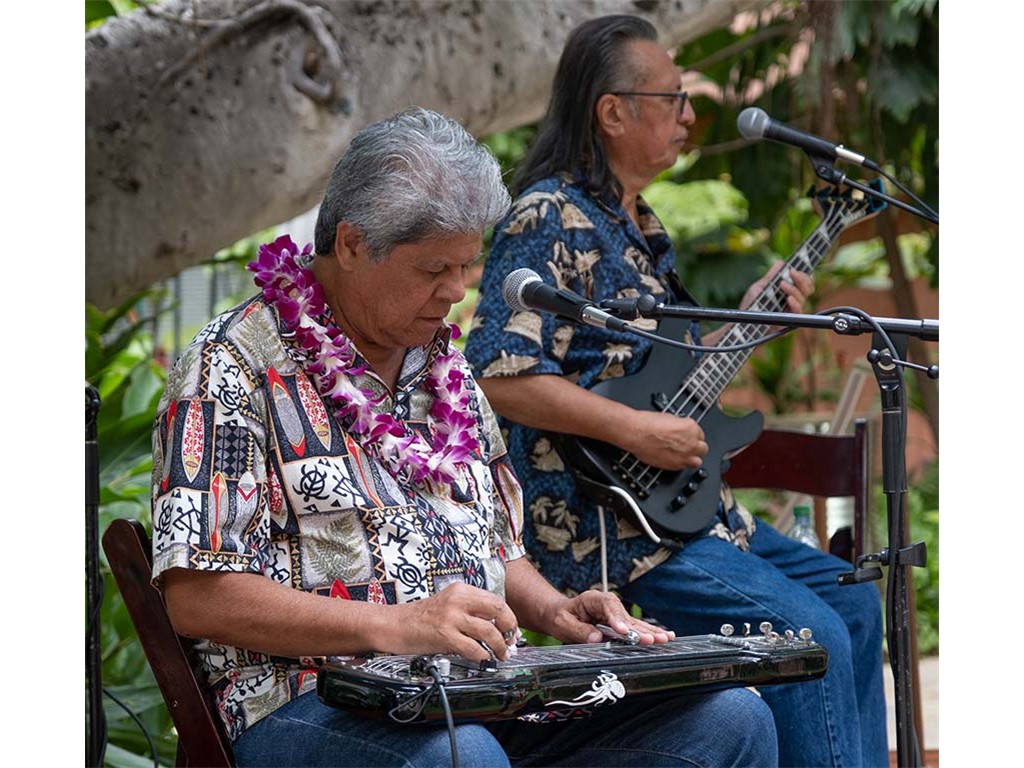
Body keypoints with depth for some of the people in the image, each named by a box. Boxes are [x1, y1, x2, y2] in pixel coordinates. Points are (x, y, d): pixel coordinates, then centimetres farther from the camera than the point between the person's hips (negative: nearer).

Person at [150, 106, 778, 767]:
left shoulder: (445, 366, 20)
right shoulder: (232, 367, -4)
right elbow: (195, 597, -14)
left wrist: (553, 611, 6)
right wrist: (393, 626, -21)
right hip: (313, 708, -7)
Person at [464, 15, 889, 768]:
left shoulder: (640, 227, 16)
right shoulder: (549, 221, -14)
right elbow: (500, 376, -24)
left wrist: (746, 318, 14)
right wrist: (637, 431, -24)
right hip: (601, 529, -10)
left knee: (852, 601, 14)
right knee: (810, 636, -19)